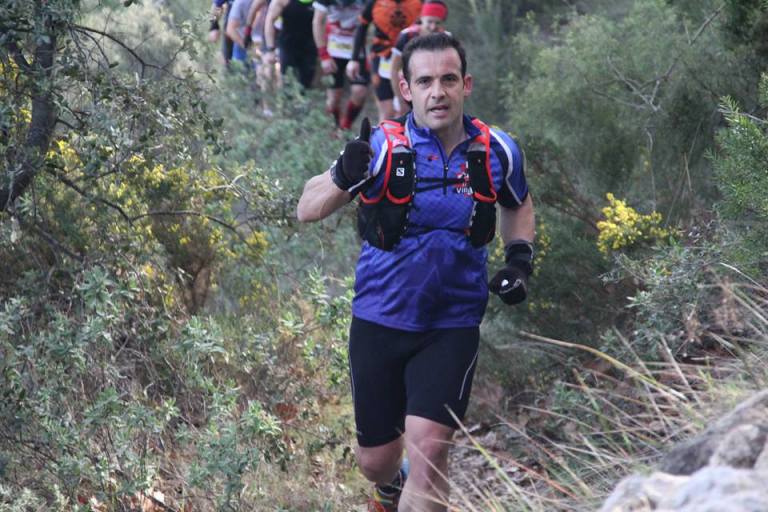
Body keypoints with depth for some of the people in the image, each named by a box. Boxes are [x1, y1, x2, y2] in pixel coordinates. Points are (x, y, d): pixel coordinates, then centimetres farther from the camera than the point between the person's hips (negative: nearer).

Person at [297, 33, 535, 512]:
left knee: (428, 448, -17)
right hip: (379, 322, 0)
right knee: (375, 459, 14)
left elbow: (518, 205, 17)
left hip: (453, 324, 0)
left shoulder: (497, 152, -6)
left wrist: (520, 259, 0)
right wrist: (344, 176, -32)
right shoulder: (382, 147, -14)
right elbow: (306, 211, -12)